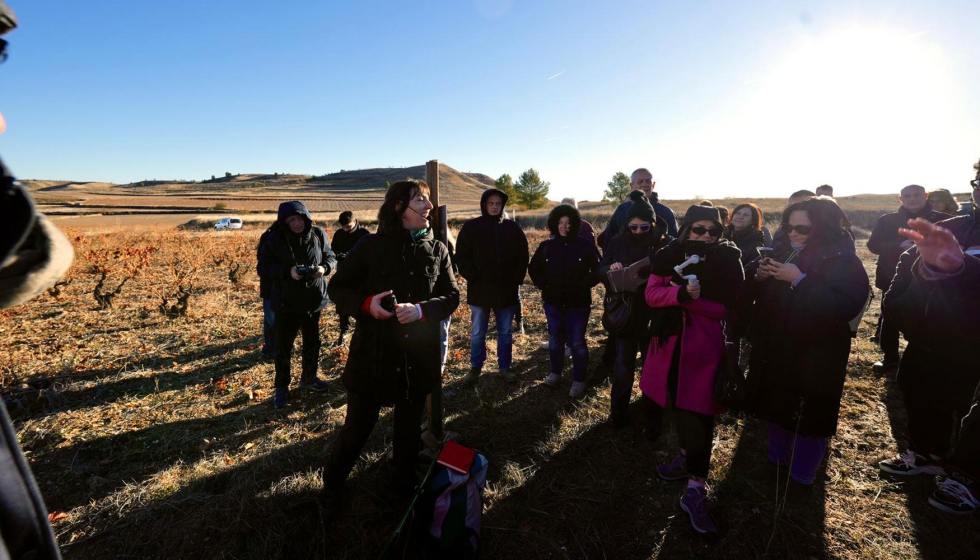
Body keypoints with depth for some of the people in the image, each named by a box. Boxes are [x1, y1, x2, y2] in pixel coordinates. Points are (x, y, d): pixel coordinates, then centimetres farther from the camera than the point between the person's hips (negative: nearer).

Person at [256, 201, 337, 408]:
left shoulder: (318, 235, -6)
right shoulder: (276, 239, -12)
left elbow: (330, 258, 4)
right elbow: (263, 268, -10)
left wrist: (324, 268, -18)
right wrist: (287, 271, -26)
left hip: (314, 299, 3)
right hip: (286, 302, -2)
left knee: (312, 342, 17)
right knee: (283, 346, 7)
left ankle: (309, 378, 39)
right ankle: (281, 387, 25)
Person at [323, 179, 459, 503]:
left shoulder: (437, 249, 0)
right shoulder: (370, 245, -6)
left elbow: (452, 296, 1)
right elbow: (337, 288, 0)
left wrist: (421, 310, -18)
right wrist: (366, 304, -20)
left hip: (420, 356, 2)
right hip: (372, 353, -2)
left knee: (409, 427, 18)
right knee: (358, 426, 11)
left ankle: (406, 487, 43)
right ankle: (332, 485, 40)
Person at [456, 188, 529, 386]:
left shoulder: (513, 228, 3)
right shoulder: (471, 227, -2)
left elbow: (522, 256, 6)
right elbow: (461, 256, -2)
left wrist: (517, 279, -2)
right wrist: (472, 278, -10)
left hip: (507, 290, 2)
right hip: (479, 289, -1)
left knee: (506, 333, 12)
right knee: (477, 334, 9)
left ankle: (505, 368, 28)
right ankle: (475, 368, 26)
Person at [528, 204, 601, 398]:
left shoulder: (585, 245, -7)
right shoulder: (547, 245, 0)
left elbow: (598, 270, -3)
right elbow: (533, 268, 12)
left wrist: (584, 286, -12)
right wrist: (543, 286, 2)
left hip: (578, 303, -2)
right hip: (553, 302, 3)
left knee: (577, 342, 4)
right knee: (555, 339, 15)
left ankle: (579, 380, 18)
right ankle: (555, 372, 34)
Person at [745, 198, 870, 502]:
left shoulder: (843, 261, -13)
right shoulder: (784, 252, 6)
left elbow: (845, 306, -28)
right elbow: (762, 297, 12)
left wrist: (799, 280, -29)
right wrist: (761, 277, -10)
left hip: (814, 356, -6)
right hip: (775, 349, 6)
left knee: (808, 418, 8)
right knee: (776, 408, 19)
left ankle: (802, 477, 29)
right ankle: (777, 458, 40)